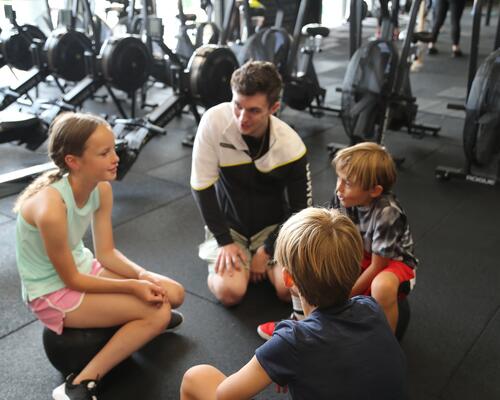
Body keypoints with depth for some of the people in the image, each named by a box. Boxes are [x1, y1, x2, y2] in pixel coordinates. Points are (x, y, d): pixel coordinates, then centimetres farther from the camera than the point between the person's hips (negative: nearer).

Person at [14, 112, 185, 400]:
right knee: (158, 314, -18)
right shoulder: (50, 208, -33)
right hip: (53, 292, -7)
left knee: (173, 293, -2)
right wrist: (132, 286, -21)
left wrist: (143, 275, -19)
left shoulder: (102, 188, -11)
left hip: (84, 267, 7)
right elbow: (71, 280, -22)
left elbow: (106, 252, -3)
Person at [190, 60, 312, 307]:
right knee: (230, 292, -23)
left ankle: (261, 261, 13)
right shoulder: (214, 121, -23)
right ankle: (238, 260, 11)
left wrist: (266, 251, -13)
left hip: (272, 226, 1)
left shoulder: (290, 145, -20)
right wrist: (224, 242, -16)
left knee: (289, 290, -19)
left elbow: (299, 208, -9)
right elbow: (202, 186, -17)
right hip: (228, 225, 0)